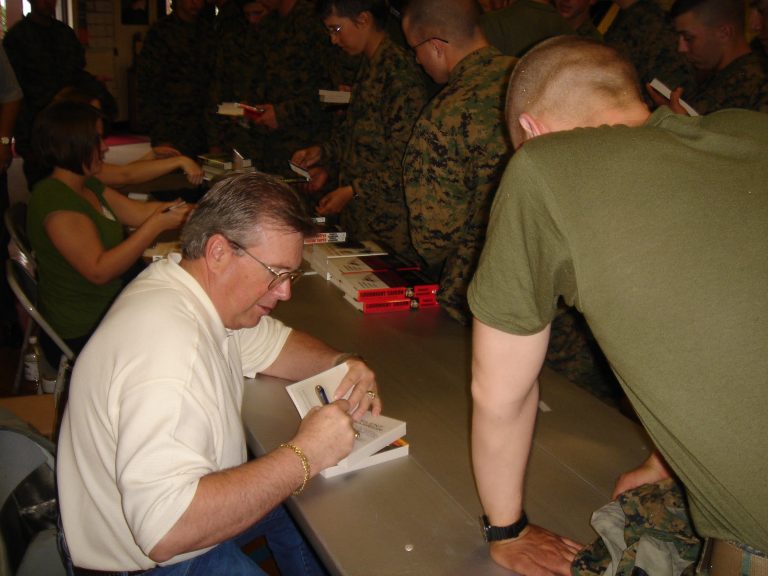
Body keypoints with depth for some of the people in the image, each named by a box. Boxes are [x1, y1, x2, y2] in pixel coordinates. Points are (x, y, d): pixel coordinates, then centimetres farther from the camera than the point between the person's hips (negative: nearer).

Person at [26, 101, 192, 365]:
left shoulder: (89, 186, 7)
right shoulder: (56, 200, -23)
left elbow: (139, 212, 6)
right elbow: (99, 271, -27)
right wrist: (157, 225, -27)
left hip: (105, 308, 9)